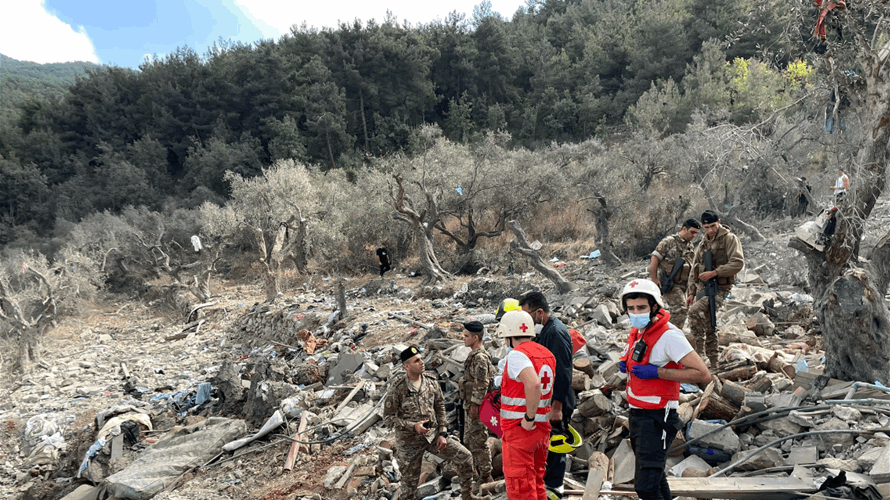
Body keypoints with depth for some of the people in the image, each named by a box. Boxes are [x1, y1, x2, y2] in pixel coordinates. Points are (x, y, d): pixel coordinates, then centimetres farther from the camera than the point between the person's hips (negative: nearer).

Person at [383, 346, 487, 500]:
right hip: (410, 441, -4)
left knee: (465, 456, -4)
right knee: (409, 486, 4)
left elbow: (440, 407, 8)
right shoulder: (398, 388, -14)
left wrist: (442, 434, 0)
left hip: (433, 434, 4)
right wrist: (413, 426, -22)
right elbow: (388, 418, -12)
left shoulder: (431, 382, -1)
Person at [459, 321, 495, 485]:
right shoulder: (475, 355, 13)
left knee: (479, 442, -3)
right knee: (469, 441, 18)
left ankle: (486, 478, 6)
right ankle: (478, 472, 28)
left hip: (476, 405, -11)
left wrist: (475, 405, -22)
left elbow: (482, 384, -24)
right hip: (470, 405, 11)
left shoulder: (480, 357, -19)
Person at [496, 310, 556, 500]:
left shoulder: (517, 354, -16)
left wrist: (529, 418, -23)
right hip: (543, 428, 8)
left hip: (520, 429, -8)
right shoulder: (547, 355, 10)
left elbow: (533, 384, -33)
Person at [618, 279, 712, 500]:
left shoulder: (668, 336, -20)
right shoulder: (638, 331, 6)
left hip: (657, 418, -9)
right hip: (637, 414, 9)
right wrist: (625, 363, 3)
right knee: (653, 477, 22)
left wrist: (657, 372, -25)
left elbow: (703, 374, -25)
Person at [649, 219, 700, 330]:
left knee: (678, 312, 10)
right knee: (680, 309, -19)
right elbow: (655, 258, -11)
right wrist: (654, 279, -15)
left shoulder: (691, 247, 15)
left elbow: (691, 266, 23)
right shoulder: (669, 241, -8)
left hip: (682, 284, 8)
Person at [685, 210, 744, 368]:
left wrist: (714, 273, -21)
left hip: (719, 288, -7)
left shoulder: (730, 239, -5)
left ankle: (699, 351, -17)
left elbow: (738, 263, -16)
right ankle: (712, 365, 18)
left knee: (695, 311, -28)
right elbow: (694, 270, 18)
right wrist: (691, 292, 10)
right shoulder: (702, 244, 15)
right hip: (703, 288, 7)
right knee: (708, 328, 9)